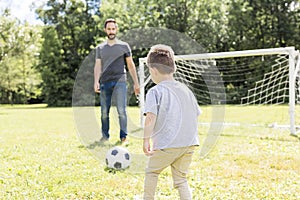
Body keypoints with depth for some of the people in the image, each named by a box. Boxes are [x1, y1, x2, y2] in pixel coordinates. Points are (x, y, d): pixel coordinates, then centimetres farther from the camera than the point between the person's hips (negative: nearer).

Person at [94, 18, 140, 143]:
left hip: (119, 81, -2)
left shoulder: (124, 46, 10)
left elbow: (130, 65, 11)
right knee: (104, 112, 4)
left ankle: (123, 136, -4)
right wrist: (96, 81, -8)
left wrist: (136, 83, 5)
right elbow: (98, 66, 8)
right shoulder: (100, 48, 14)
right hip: (104, 82, 2)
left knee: (121, 110, -10)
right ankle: (105, 135, 15)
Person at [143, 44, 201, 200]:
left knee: (152, 171, 19)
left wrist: (146, 139, -13)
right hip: (190, 142, 5)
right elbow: (196, 114, 19)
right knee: (181, 178, 14)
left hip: (167, 144, -5)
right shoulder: (185, 89, 13)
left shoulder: (155, 91, -6)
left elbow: (150, 117, -18)